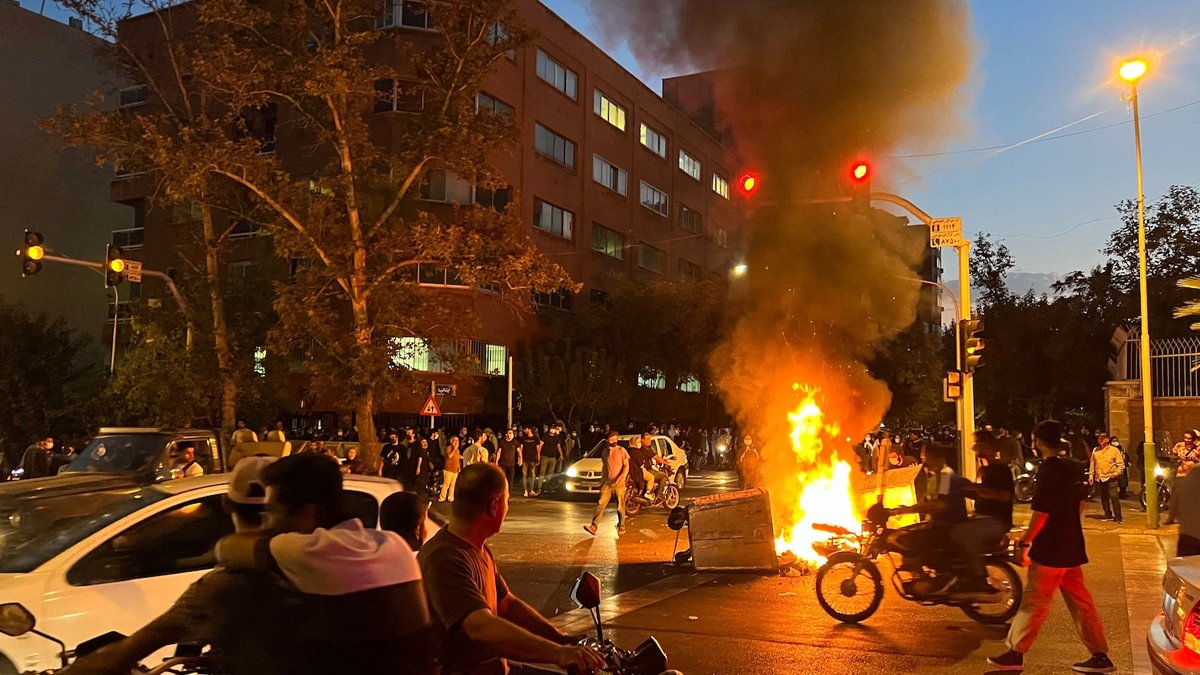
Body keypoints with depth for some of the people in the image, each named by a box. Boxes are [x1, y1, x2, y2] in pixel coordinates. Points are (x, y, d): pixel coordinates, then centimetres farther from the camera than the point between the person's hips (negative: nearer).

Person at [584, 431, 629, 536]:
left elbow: (626, 466, -6)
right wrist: (603, 480, 17)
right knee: (601, 504, -8)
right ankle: (593, 526, -14)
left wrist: (621, 478, -19)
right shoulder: (605, 451, 11)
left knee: (621, 506, 5)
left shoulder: (621, 450, -3)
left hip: (619, 483, -3)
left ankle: (621, 526, 20)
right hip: (608, 482, 3)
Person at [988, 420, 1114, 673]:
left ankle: (1015, 654, 8)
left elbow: (1041, 514, -20)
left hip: (1050, 550, -8)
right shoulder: (1074, 467, 6)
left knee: (1033, 603, 0)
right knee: (1080, 602, 13)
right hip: (1072, 548, 8)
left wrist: (1024, 542, -10)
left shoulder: (1049, 470, -19)